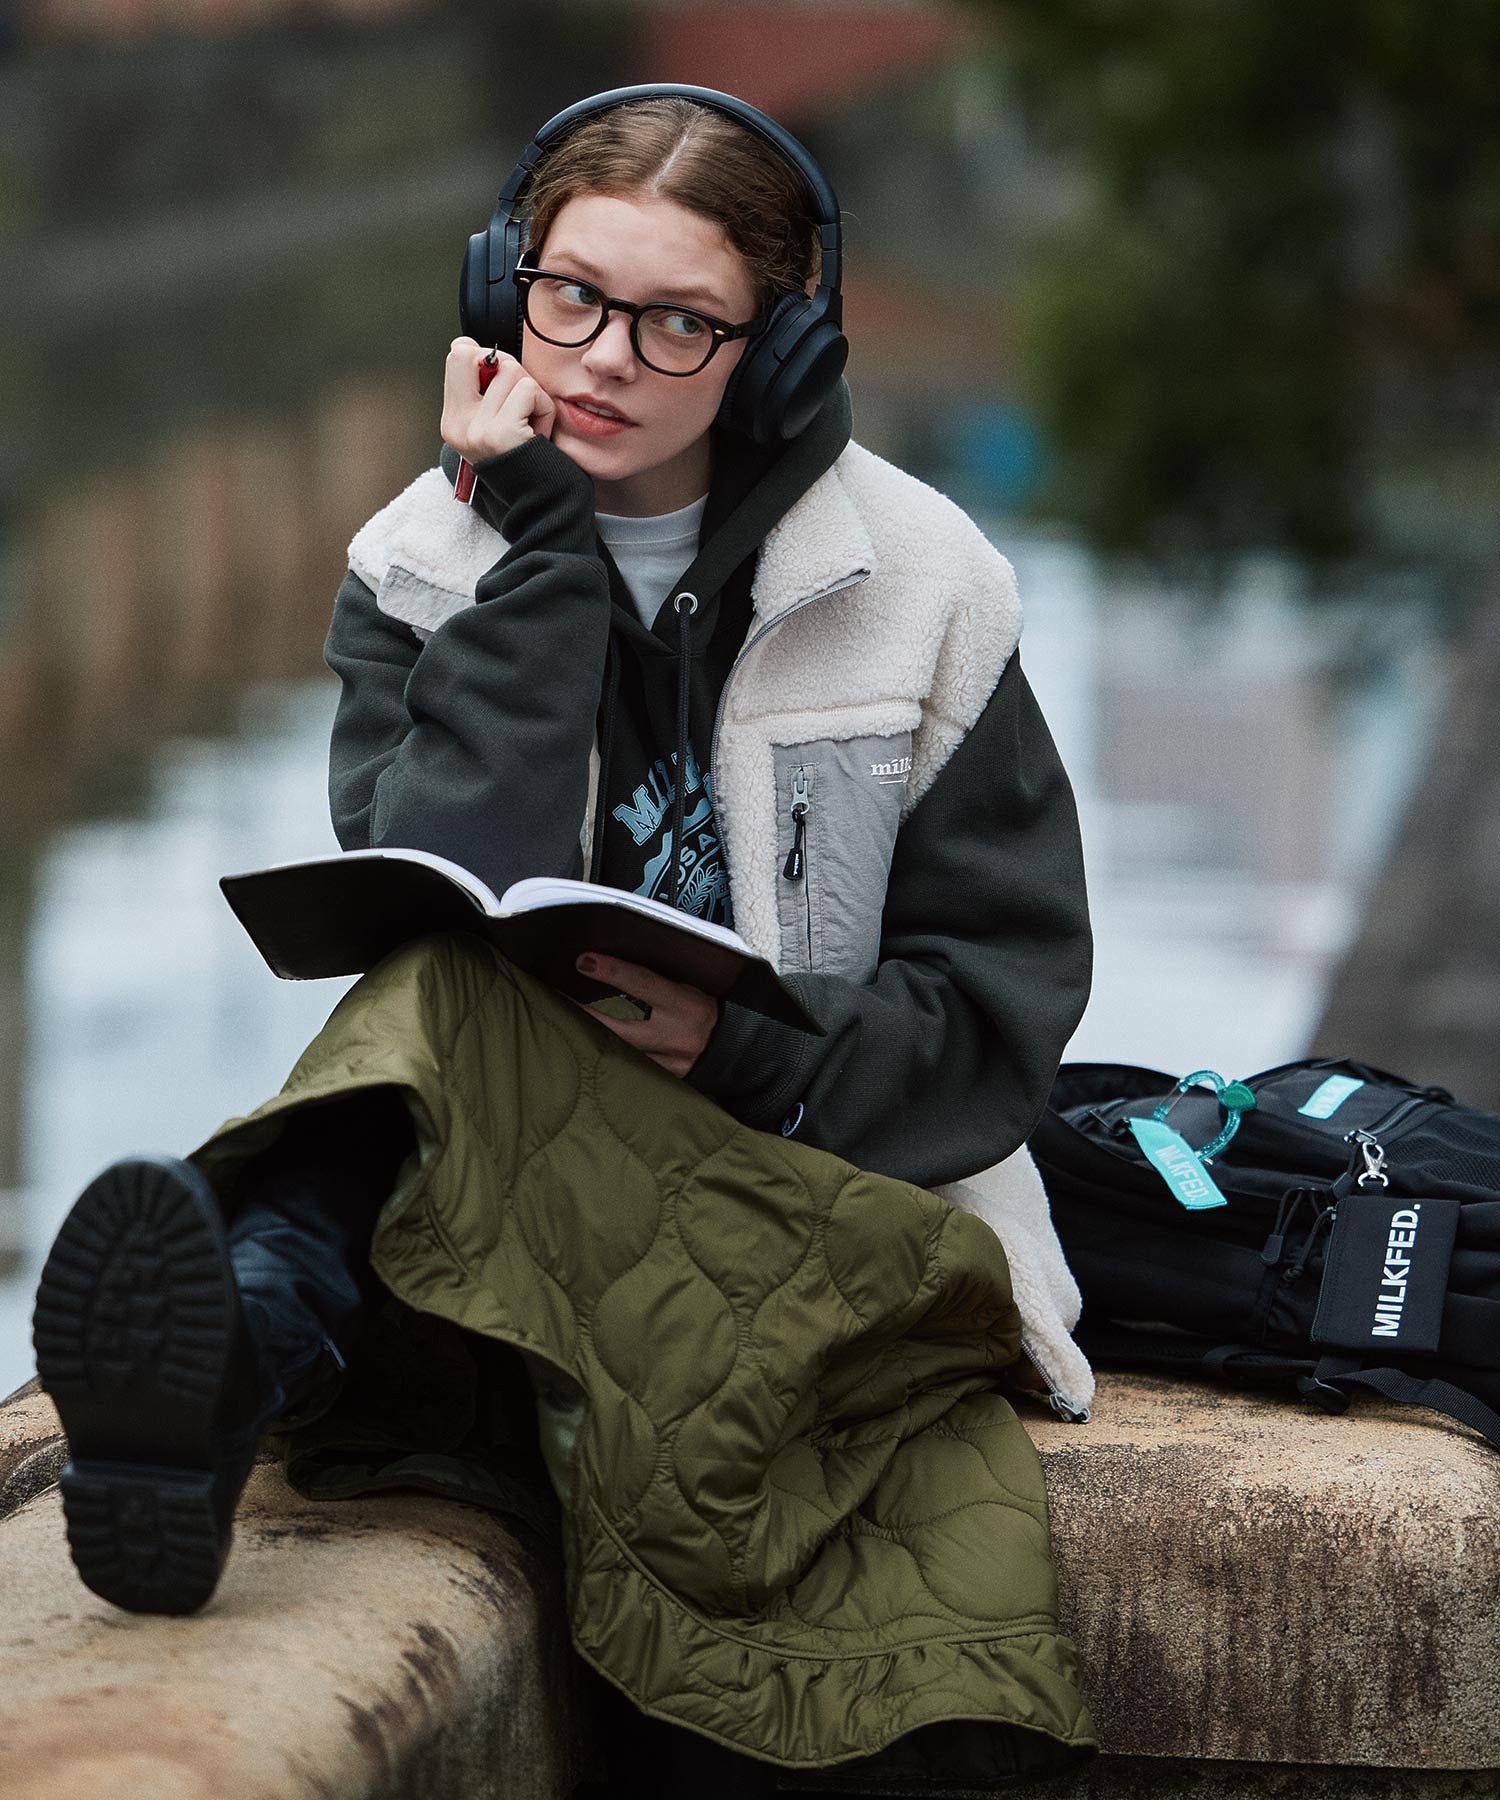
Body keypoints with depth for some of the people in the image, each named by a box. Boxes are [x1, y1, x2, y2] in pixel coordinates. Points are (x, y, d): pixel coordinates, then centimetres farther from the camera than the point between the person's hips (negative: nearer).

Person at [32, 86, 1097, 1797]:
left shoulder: (912, 580, 2)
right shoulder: (423, 571, 4)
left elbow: (1007, 983, 2)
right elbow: (445, 920, -14)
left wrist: (761, 1058, -17)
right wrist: (539, 559, -15)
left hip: (839, 1183, 0)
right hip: (500, 1167, 0)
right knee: (445, 994, -37)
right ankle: (251, 1331, -69)